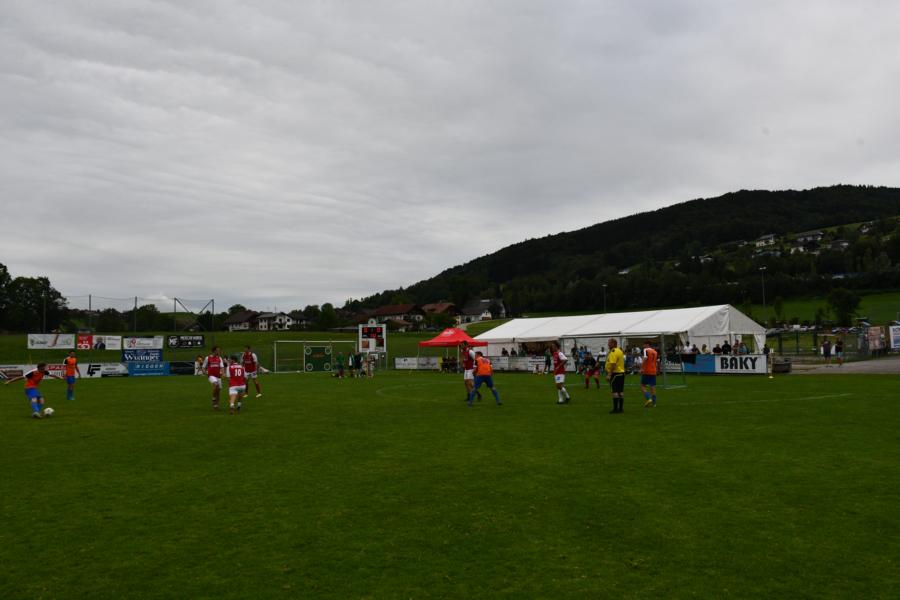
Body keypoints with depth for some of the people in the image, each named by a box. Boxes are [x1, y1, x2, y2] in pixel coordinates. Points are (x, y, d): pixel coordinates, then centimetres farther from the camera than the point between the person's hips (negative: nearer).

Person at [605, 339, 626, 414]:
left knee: (615, 391, -8)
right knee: (621, 391, 11)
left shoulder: (613, 352, -15)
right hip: (621, 373, 10)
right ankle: (621, 408, 16)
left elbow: (613, 364, -23)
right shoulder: (619, 350, 16)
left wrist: (609, 374, -23)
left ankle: (615, 409, -9)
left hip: (615, 373, -10)